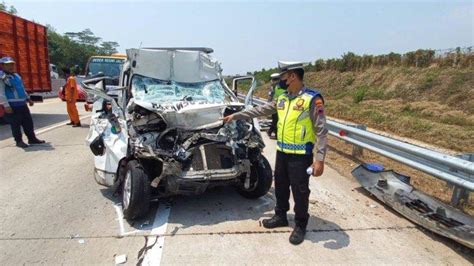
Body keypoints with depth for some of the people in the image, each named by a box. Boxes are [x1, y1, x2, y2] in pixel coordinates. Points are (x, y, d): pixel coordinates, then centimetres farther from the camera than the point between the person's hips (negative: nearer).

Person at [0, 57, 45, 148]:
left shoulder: (16, 75, 16)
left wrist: (28, 99, 22)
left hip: (22, 104, 8)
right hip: (12, 105, -8)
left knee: (28, 122, 10)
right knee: (15, 124, 0)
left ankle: (32, 138, 19)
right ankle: (19, 141, 9)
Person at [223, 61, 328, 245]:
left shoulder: (312, 99, -14)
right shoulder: (282, 99, 8)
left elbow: (321, 131, -15)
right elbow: (259, 111, 16)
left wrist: (319, 159, -20)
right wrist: (236, 115, 16)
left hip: (300, 155, -7)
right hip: (282, 152, 7)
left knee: (300, 191, 6)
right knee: (280, 186, 19)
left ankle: (300, 225, 26)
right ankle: (280, 216, 39)